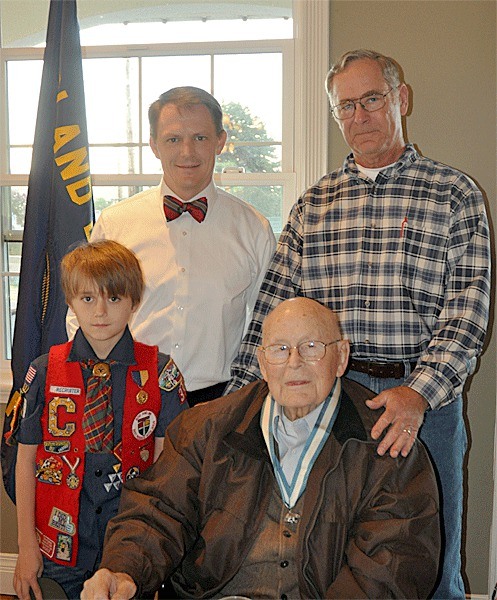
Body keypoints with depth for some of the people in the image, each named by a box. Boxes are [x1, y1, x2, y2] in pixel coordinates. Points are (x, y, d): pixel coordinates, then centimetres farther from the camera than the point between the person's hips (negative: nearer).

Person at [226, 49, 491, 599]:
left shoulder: (454, 194, 1)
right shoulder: (312, 204, 10)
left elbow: (467, 309, -8)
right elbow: (273, 307, 7)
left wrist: (418, 393, -22)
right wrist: (238, 399, -1)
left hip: (425, 402, -2)